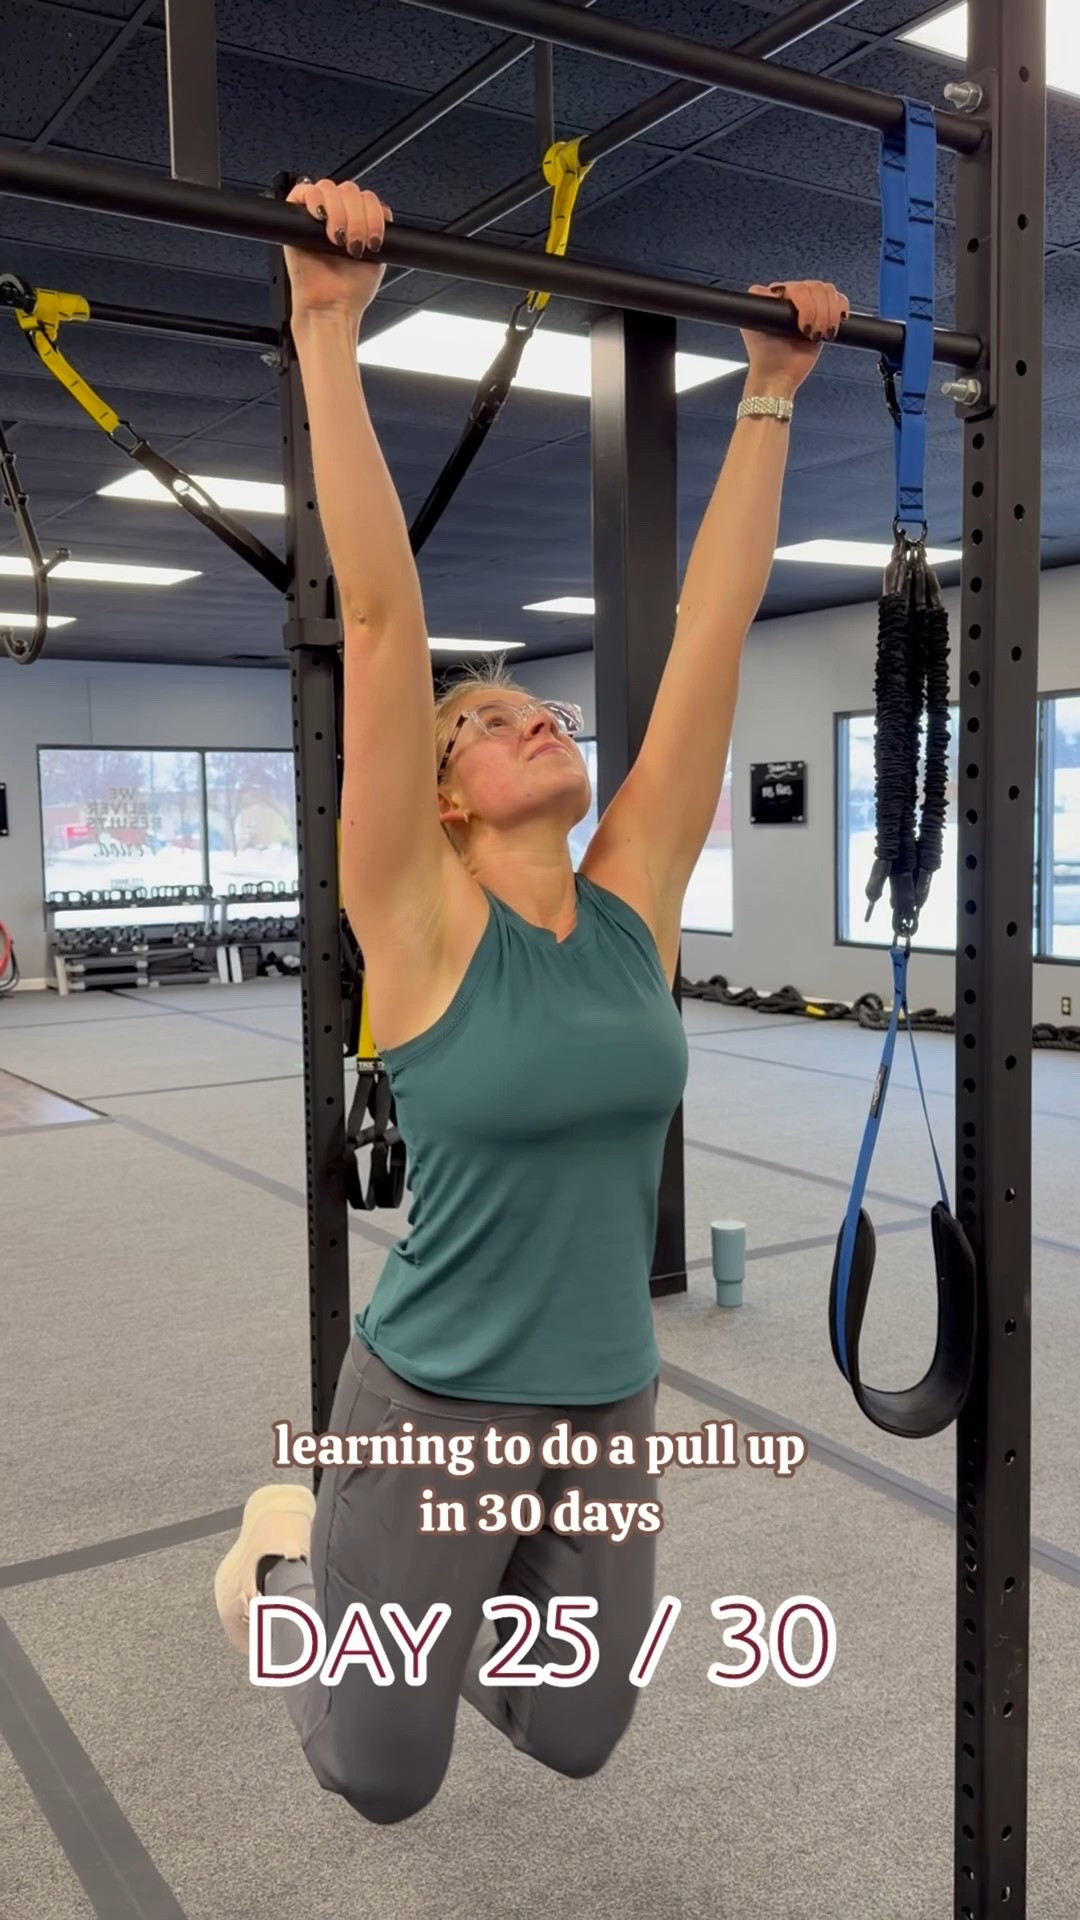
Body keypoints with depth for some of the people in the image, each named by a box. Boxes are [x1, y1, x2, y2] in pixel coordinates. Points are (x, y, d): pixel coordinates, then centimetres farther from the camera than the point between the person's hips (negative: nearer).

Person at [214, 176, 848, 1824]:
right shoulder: (419, 920, -15)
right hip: (431, 1413, -4)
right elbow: (380, 612, -22)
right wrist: (328, 329, -25)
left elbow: (715, 618, -4)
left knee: (577, 1743, 22)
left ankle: (457, 1611, 48)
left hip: (607, 1412, 5)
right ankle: (286, 1556, 41)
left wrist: (772, 394, -2)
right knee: (386, 1781, 15)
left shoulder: (639, 894, -3)